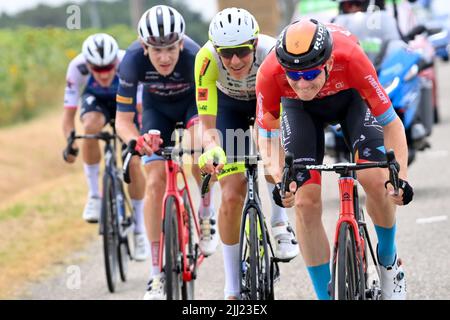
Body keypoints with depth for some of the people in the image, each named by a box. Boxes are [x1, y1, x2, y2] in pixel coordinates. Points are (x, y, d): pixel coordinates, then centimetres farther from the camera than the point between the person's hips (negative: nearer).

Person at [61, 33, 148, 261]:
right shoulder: (77, 68, -34)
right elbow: (69, 113, -31)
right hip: (95, 100, 1)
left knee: (133, 162, -12)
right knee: (91, 126, -35)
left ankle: (139, 228, 4)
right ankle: (94, 195, -20)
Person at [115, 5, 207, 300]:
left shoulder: (194, 57, -38)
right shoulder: (134, 60, -34)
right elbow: (123, 118, -28)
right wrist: (135, 140, -49)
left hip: (193, 101, -1)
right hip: (157, 107, 1)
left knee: (198, 143, -32)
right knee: (155, 182, -11)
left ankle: (206, 211, -1)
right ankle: (158, 274, -3)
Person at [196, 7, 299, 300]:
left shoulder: (272, 53, -39)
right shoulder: (207, 58, -37)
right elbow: (207, 123, -37)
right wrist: (212, 151, -57)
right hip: (230, 104, 0)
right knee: (232, 196, -10)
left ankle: (280, 223, -4)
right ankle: (233, 289, 2)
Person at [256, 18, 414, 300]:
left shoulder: (350, 59, -41)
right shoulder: (270, 74, -37)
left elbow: (391, 123, -31)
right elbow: (267, 134, -20)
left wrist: (400, 177, -43)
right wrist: (278, 177, -38)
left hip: (350, 97, -1)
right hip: (300, 109, 1)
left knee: (375, 180, -20)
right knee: (305, 203, -12)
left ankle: (388, 260, 9)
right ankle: (325, 295, 4)